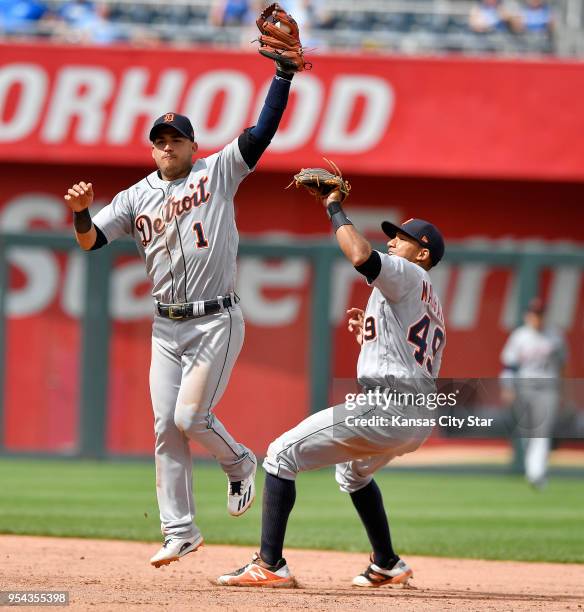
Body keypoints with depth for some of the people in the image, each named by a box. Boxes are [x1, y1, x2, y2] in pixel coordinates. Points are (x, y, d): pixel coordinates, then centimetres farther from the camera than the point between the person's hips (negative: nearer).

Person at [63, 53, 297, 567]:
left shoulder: (217, 173, 0)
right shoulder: (136, 197, 10)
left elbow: (265, 129, -9)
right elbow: (90, 240, 1)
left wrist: (284, 70, -18)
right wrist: (81, 212, -21)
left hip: (217, 322, -5)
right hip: (167, 327, 5)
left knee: (191, 416, -13)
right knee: (166, 427, 2)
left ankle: (239, 463, 18)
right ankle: (180, 530, 8)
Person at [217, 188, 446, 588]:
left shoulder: (409, 275, -2)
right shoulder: (431, 305, 26)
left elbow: (361, 255, -23)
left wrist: (335, 209, -9)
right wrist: (370, 335, 23)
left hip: (385, 405, -10)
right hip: (420, 419, 10)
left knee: (282, 454, -7)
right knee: (353, 470, 38)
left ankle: (270, 565, -15)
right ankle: (387, 566, 37)